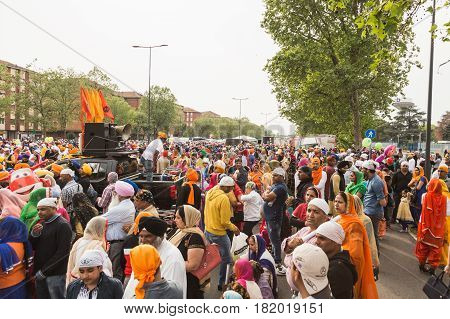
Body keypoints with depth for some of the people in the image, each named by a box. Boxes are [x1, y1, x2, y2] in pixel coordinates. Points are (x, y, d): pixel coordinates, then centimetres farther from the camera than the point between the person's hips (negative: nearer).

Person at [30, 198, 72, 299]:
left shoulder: (62, 225, -10)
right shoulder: (42, 224, 15)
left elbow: (62, 252, -15)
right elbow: (32, 247, 14)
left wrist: (44, 271, -14)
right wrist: (34, 234, -6)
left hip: (55, 274, -7)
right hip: (40, 274, 8)